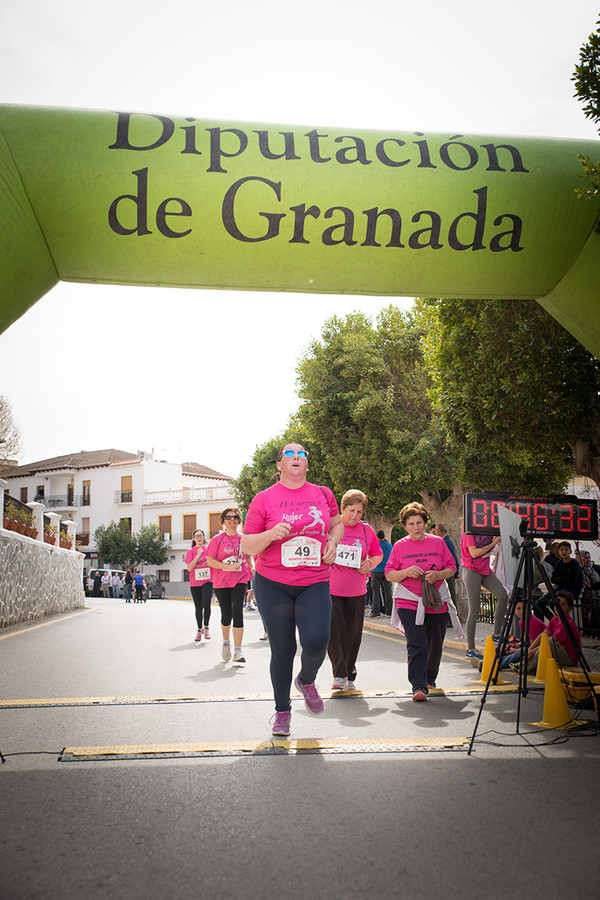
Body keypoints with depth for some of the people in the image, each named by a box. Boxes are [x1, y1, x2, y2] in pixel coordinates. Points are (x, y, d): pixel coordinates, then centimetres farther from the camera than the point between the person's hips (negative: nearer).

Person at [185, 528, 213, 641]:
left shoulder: (209, 549, 6)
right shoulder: (190, 551, 4)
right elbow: (189, 568, -6)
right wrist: (198, 555, -11)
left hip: (207, 581, -1)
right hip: (195, 583, 1)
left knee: (206, 603, -20)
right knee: (198, 608, 6)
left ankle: (206, 627, -1)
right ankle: (199, 630, 23)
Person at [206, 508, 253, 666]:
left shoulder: (243, 539, 7)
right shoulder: (217, 539, -1)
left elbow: (248, 556, 23)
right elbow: (210, 561, -7)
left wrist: (251, 567, 4)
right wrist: (229, 567, -17)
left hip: (240, 580, 1)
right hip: (221, 582, 0)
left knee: (238, 613, -12)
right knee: (226, 615, 8)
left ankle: (237, 652, -9)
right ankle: (226, 642, 38)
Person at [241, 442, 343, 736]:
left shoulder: (323, 494, 7)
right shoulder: (264, 499, -2)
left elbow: (337, 523, 25)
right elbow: (247, 546, 0)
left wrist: (333, 541, 4)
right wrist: (271, 534, -19)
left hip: (315, 584, 1)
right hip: (272, 584, -1)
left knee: (316, 641, -17)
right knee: (282, 649, 3)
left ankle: (307, 680, 19)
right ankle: (282, 710, 25)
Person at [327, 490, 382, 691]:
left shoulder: (366, 530, 5)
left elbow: (378, 554, 17)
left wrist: (370, 563, -4)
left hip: (356, 591, 3)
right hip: (331, 589, -2)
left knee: (353, 634, 7)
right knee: (335, 631, -12)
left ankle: (350, 677, 22)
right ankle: (339, 675, -1)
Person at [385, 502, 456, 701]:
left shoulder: (438, 542, 5)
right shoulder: (400, 546, 2)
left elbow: (451, 568, 7)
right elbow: (389, 575, 2)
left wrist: (437, 575, -13)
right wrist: (407, 572, -17)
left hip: (436, 602, 2)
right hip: (409, 602, -2)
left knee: (435, 645, 13)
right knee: (416, 644, -13)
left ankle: (430, 677, 37)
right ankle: (419, 687, -12)